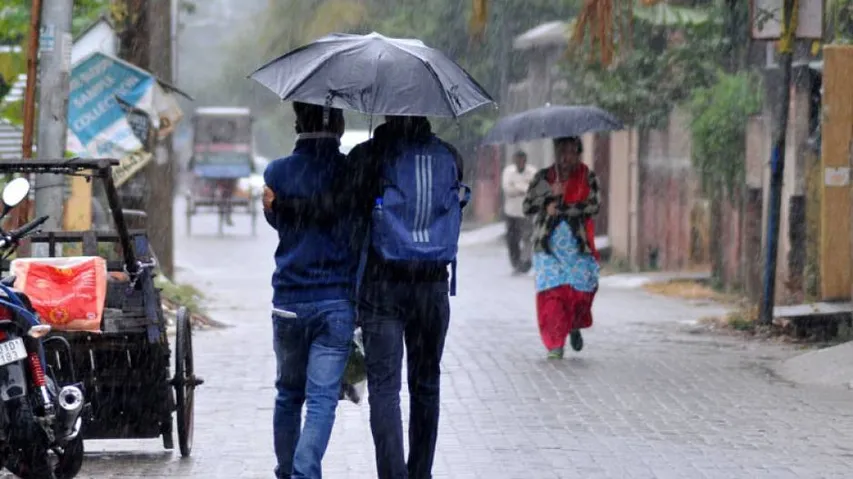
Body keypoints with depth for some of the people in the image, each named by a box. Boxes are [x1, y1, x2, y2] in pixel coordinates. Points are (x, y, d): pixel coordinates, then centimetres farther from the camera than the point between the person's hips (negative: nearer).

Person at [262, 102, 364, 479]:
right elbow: (364, 235, 1)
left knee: (288, 394, 18)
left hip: (289, 302, 2)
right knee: (322, 398, -4)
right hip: (337, 302, -2)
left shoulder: (278, 174, -3)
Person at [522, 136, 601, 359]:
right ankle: (555, 344, -10)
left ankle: (575, 326, 28)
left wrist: (559, 209, -11)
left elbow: (593, 206, -7)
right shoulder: (543, 177, 10)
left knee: (581, 287, -5)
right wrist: (551, 195, -12)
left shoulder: (587, 177, 7)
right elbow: (527, 206, 2)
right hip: (549, 243, 0)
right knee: (551, 290, -11)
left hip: (578, 243, 0)